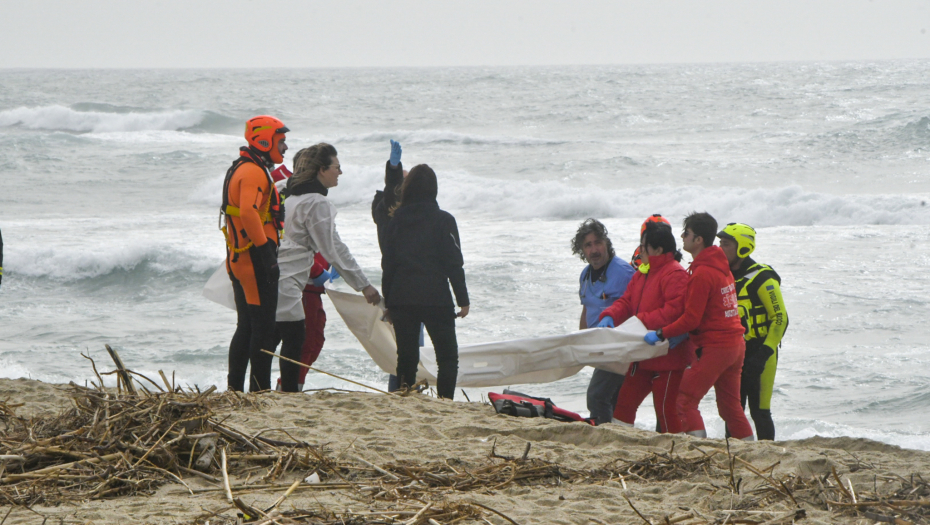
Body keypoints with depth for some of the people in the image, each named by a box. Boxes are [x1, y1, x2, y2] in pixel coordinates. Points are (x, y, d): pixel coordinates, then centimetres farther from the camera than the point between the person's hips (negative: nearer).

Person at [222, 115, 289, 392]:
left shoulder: (240, 169, 20)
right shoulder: (254, 172, -14)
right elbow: (249, 212, -29)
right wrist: (267, 253, -27)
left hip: (239, 260, 10)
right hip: (256, 262, -10)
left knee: (246, 326, 14)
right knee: (263, 327, -7)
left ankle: (234, 388, 17)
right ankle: (260, 390, -7)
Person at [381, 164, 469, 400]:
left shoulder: (396, 220, 5)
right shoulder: (443, 221, -5)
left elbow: (388, 265, 7)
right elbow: (454, 263, -6)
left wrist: (388, 302, 13)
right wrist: (463, 299, 0)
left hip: (401, 299, 3)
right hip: (436, 299, -3)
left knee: (406, 357, 9)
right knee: (447, 356, 4)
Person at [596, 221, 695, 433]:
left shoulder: (675, 274, -16)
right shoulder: (641, 275, 15)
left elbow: (675, 310, -26)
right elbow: (627, 302, 15)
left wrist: (643, 321, -25)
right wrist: (610, 316, -6)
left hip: (669, 356, -10)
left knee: (666, 408, -6)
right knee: (625, 400, 11)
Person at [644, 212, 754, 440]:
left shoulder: (702, 274, -17)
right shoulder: (722, 266, 13)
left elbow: (691, 319, -18)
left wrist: (661, 334, -10)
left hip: (715, 347, -9)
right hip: (736, 344, 9)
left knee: (686, 401, -7)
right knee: (730, 405, 16)